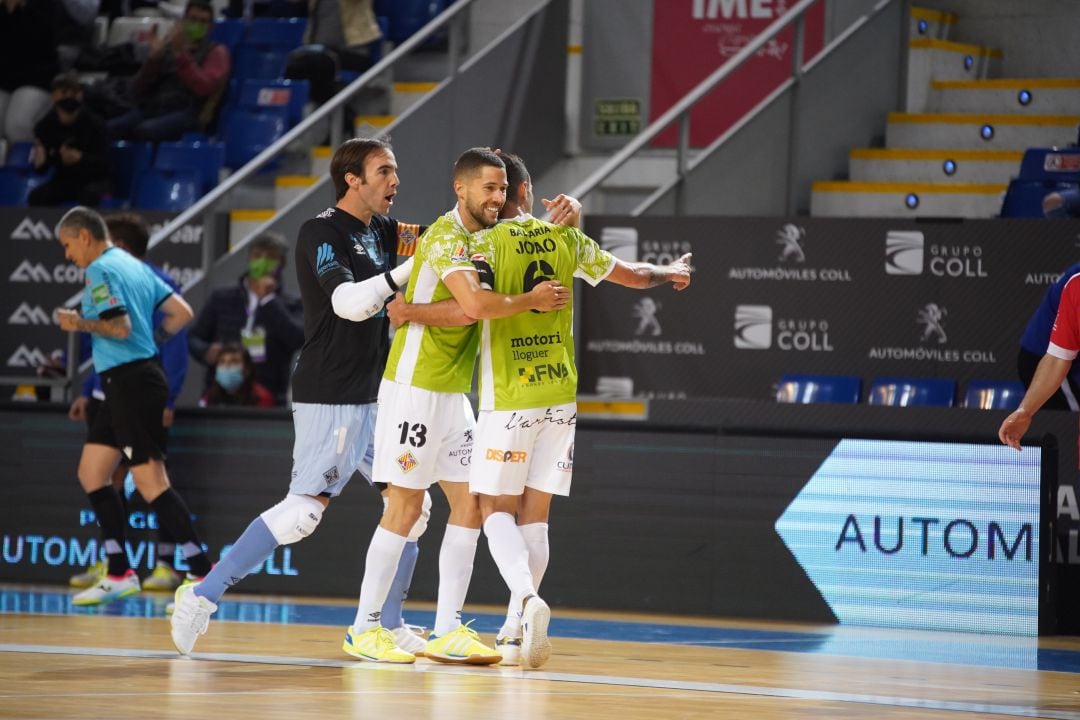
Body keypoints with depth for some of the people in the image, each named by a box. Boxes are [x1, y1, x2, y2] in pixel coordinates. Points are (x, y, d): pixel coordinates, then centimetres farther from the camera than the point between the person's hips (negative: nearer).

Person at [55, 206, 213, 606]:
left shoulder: (100, 270, -11)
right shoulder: (135, 266, 16)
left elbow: (120, 327, -22)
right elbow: (181, 313, 14)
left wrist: (82, 323, -8)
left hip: (131, 382, -10)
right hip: (127, 382, 10)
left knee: (151, 482, -11)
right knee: (91, 473, 13)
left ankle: (203, 573, -12)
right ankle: (119, 574, 14)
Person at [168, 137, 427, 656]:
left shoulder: (382, 232, 14)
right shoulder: (321, 233, -11)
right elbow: (350, 302, -25)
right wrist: (412, 267, -29)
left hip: (374, 397, 9)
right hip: (330, 398, -9)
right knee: (303, 510, -12)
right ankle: (202, 597, -5)